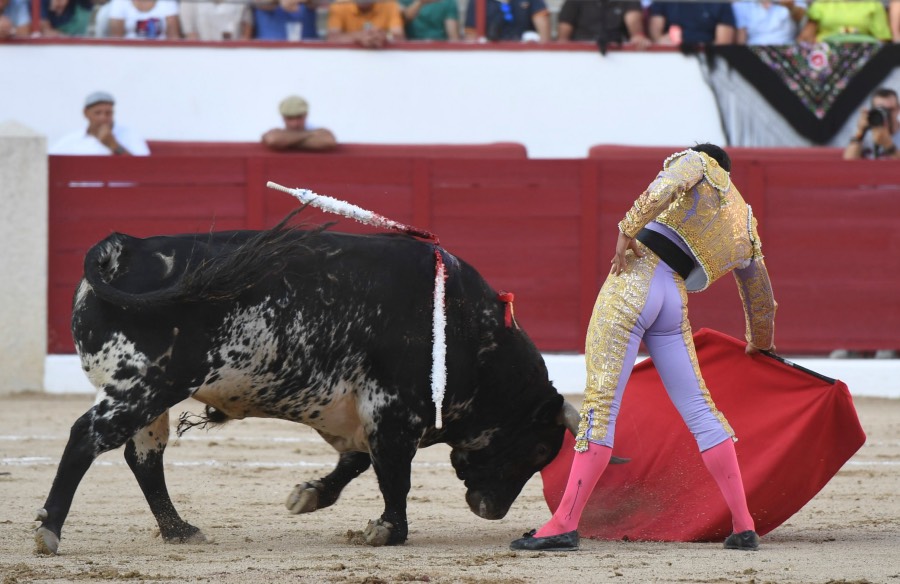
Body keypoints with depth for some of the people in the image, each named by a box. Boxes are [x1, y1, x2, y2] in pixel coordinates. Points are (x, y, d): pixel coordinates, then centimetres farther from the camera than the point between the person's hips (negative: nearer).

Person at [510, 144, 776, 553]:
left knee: (601, 401, -9)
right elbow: (761, 299, 38)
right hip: (673, 304, 5)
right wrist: (760, 343, 55)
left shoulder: (699, 162, 11)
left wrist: (627, 228, -17)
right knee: (699, 408, 12)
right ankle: (744, 528, 10)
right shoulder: (746, 232, 25)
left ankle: (565, 524, -13)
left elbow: (666, 185, -14)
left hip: (635, 276, -5)